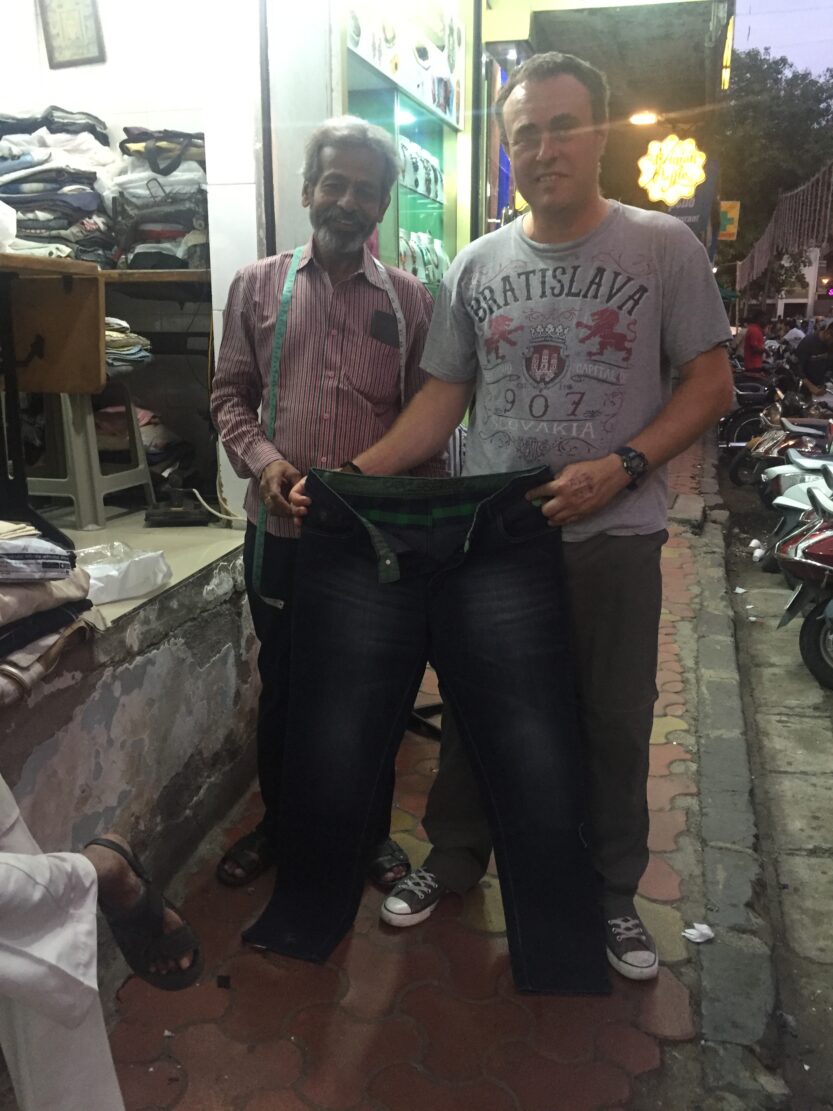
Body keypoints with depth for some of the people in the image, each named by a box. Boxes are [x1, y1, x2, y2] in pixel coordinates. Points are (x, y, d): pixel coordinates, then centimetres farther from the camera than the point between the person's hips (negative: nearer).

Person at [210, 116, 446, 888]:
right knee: (281, 684, 14)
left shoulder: (409, 298, 5)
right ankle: (278, 821, 36)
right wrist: (262, 458, -11)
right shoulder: (256, 286, 7)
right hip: (281, 529, 1)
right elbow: (230, 393, 8)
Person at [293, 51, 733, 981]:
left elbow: (710, 384, -2)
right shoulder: (475, 266, 5)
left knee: (614, 726, 11)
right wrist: (354, 475, -10)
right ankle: (455, 859, 37)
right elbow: (441, 399, 4)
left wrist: (620, 468, -17)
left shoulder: (663, 247, -2)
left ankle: (613, 893, 34)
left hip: (614, 537, -1)